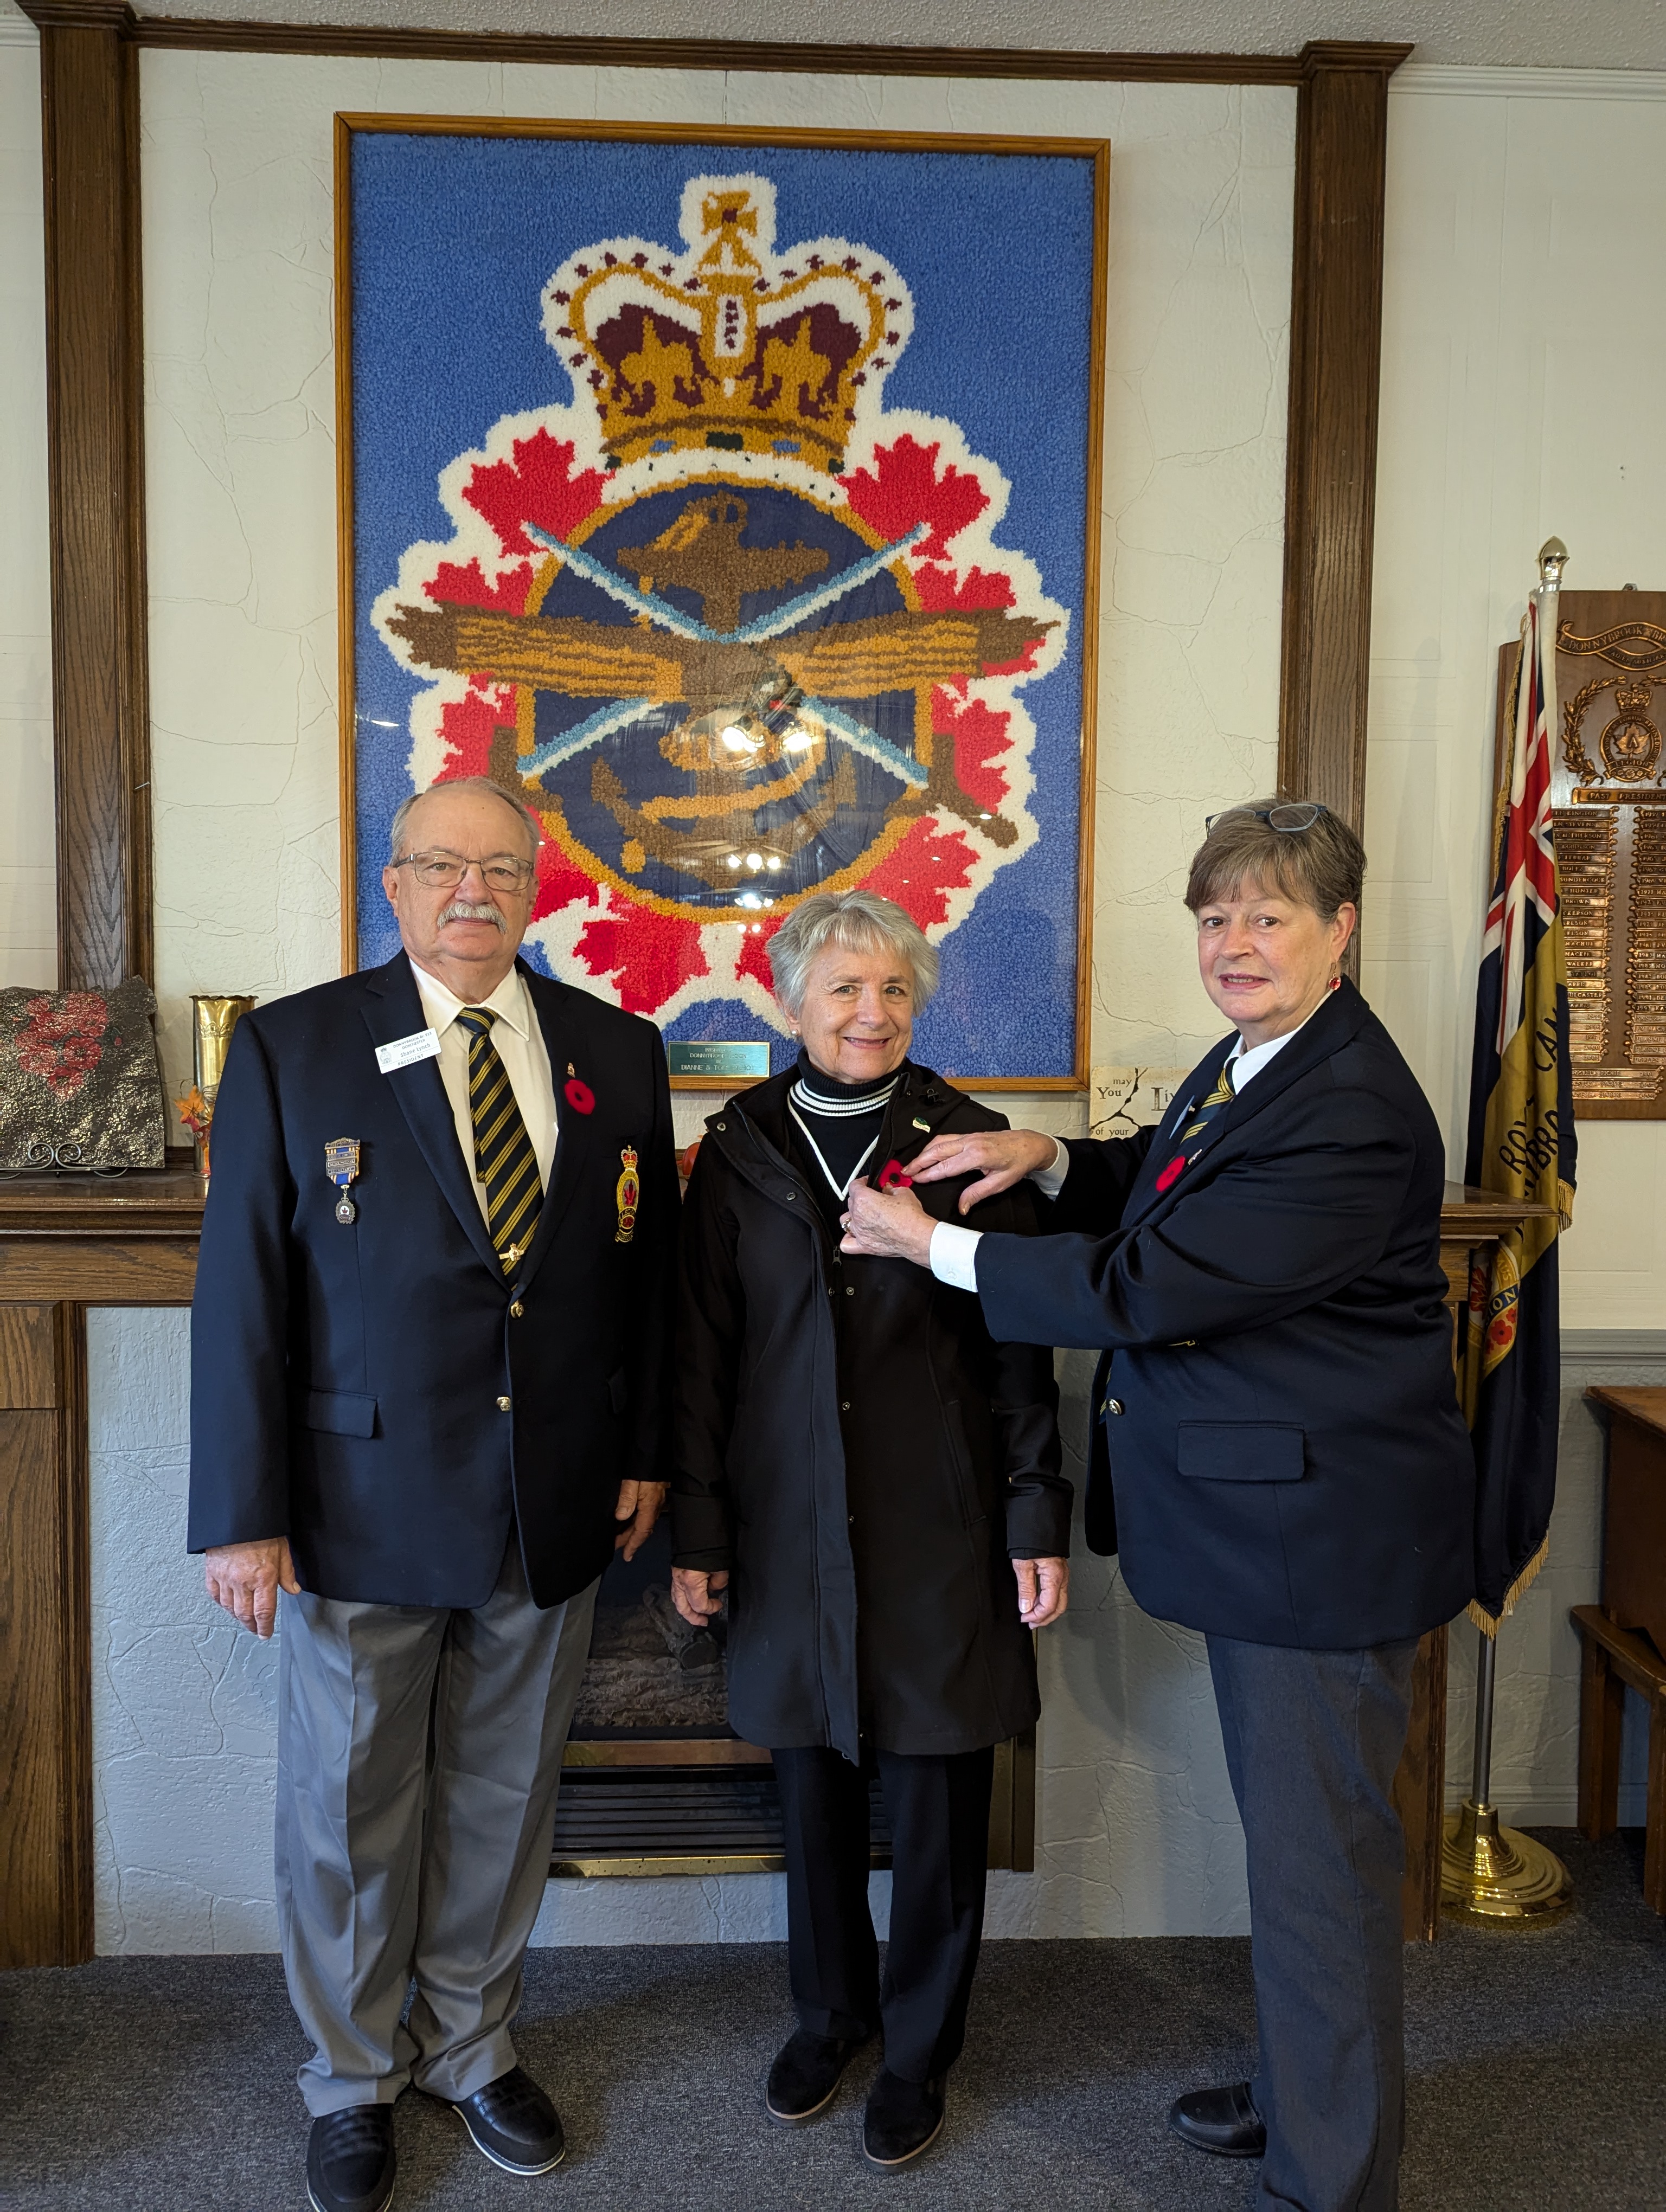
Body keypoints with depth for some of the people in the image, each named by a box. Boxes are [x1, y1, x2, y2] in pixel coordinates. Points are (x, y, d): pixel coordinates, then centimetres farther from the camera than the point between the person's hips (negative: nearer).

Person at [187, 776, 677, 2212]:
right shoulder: (290, 1047, -5)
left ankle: (477, 2048, 42)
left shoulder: (618, 1053, 3)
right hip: (360, 1509, -2)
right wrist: (244, 1514, -8)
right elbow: (241, 1290, -6)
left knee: (505, 1804, 18)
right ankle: (357, 2081, 38)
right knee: (349, 1816, 14)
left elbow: (648, 1270, 8)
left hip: (552, 1511, 3)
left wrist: (646, 1450, 6)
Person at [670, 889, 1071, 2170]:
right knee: (814, 1786, 15)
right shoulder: (740, 1151, 1)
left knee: (938, 1800, 9)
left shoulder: (965, 1142, -3)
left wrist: (1039, 1521, -5)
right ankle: (829, 2014, 39)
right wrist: (697, 1528, 2)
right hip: (790, 1525, 2)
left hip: (938, 1526, -1)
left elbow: (1020, 1348, -2)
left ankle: (921, 2049, 31)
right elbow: (705, 1350, 3)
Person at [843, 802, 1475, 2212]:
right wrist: (1058, 1160, 1)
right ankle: (1302, 2098, 46)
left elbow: (1146, 1289, -27)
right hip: (1255, 1515, 10)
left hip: (1321, 1528, -10)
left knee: (1318, 1860, 6)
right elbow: (1173, 1194, 22)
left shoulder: (1352, 1114, -26)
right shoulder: (1248, 1062, 6)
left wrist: (933, 1245, -17)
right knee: (1289, 1837, 25)